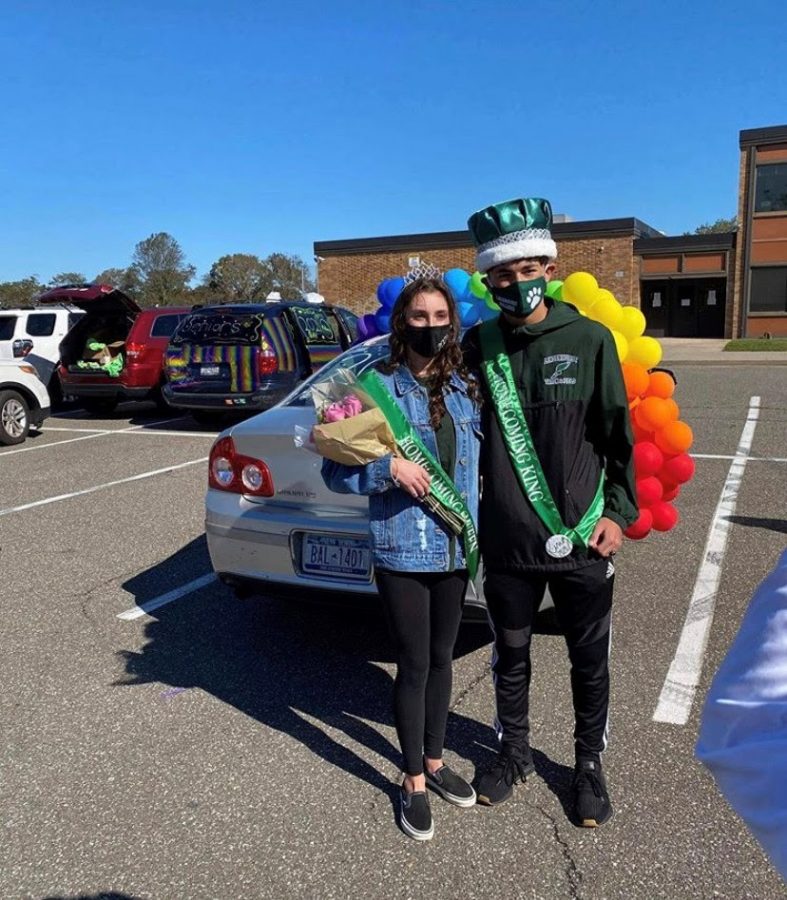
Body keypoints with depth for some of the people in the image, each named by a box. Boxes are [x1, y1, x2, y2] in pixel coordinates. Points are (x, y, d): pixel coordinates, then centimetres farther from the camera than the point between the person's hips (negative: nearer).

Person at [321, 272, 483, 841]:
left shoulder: (468, 389, 5)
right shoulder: (379, 387, -8)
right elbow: (336, 471, -8)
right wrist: (391, 468, -22)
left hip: (457, 548, 4)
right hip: (402, 551, -4)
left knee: (442, 659, 18)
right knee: (414, 666, 6)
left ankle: (435, 761, 39)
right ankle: (414, 783, 26)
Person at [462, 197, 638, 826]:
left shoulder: (589, 338, -7)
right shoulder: (478, 346, -2)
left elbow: (618, 432, -1)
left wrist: (619, 512, -4)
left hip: (582, 540, -1)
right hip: (507, 542, 2)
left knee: (590, 663, 16)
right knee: (510, 657, 19)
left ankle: (589, 764, 39)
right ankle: (515, 753, 43)